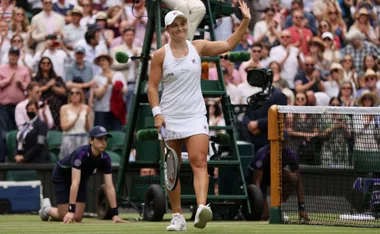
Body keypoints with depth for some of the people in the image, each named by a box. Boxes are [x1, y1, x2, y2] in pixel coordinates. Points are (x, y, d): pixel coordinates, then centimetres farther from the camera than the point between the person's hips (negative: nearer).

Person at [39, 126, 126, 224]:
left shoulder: (105, 159, -23)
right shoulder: (80, 154, -39)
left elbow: (109, 187, -22)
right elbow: (75, 183, -44)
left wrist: (115, 214, -28)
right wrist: (71, 210, -49)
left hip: (82, 180, 5)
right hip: (62, 178, -5)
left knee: (77, 218, -3)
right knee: (65, 217, -9)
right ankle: (46, 209, 23)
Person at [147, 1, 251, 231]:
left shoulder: (198, 47, 5)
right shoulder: (160, 55, 0)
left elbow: (228, 44, 12)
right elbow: (152, 87, 1)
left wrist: (245, 22, 2)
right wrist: (157, 113, -11)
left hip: (195, 116, 0)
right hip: (169, 118, 0)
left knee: (199, 162, -19)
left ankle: (202, 208, -35)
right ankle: (178, 216, 14)